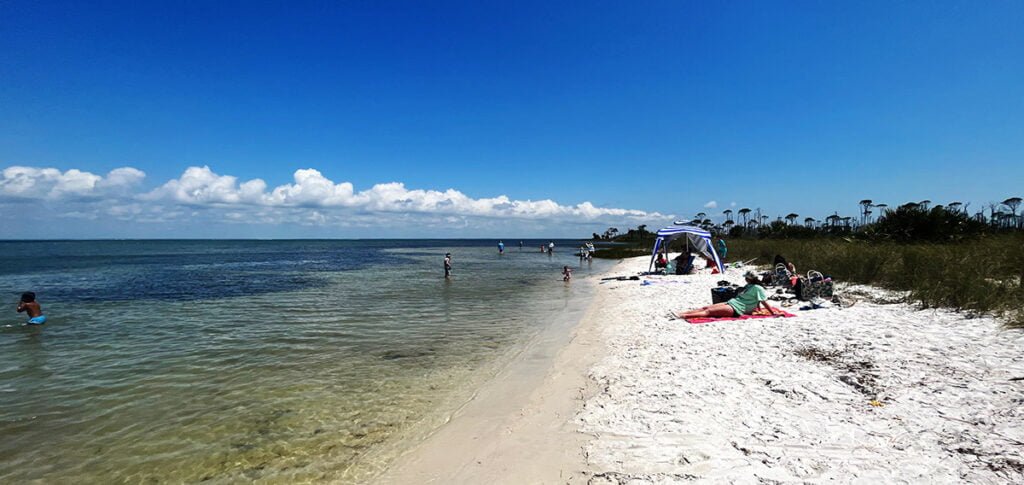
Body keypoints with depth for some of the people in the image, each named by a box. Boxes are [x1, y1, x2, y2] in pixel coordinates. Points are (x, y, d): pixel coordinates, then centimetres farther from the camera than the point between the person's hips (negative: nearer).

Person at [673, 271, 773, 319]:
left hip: (736, 309, -9)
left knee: (708, 311, -20)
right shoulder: (748, 286, 21)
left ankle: (683, 316, -30)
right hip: (731, 303, 9)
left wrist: (773, 313, -6)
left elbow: (764, 302, -6)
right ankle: (680, 313, -12)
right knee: (706, 307, -4)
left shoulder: (758, 288, -6)